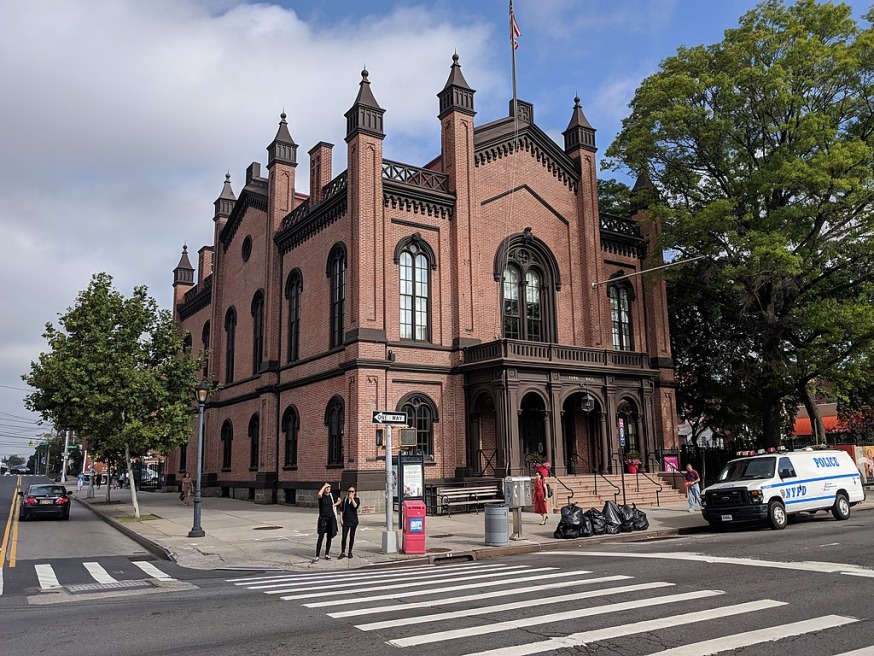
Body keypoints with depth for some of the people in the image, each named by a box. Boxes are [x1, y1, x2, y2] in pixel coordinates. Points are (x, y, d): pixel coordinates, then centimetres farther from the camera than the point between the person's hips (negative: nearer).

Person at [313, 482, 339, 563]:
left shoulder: (332, 496, 7)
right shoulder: (322, 496, -6)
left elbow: (339, 500, 26)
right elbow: (319, 494, -33)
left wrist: (334, 504, 7)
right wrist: (324, 486, -21)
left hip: (331, 518, 4)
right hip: (323, 518, -4)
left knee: (329, 537, 10)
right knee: (320, 537, -9)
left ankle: (327, 554, 23)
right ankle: (317, 557, -9)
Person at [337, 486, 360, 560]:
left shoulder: (357, 499, 2)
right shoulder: (345, 499, 5)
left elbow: (356, 506, -18)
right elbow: (341, 509, 6)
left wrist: (352, 498, -16)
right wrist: (341, 519, -1)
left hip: (353, 520, 0)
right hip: (346, 520, 0)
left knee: (352, 537, 6)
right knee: (344, 537, -6)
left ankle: (350, 552, 17)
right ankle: (343, 552, 1)